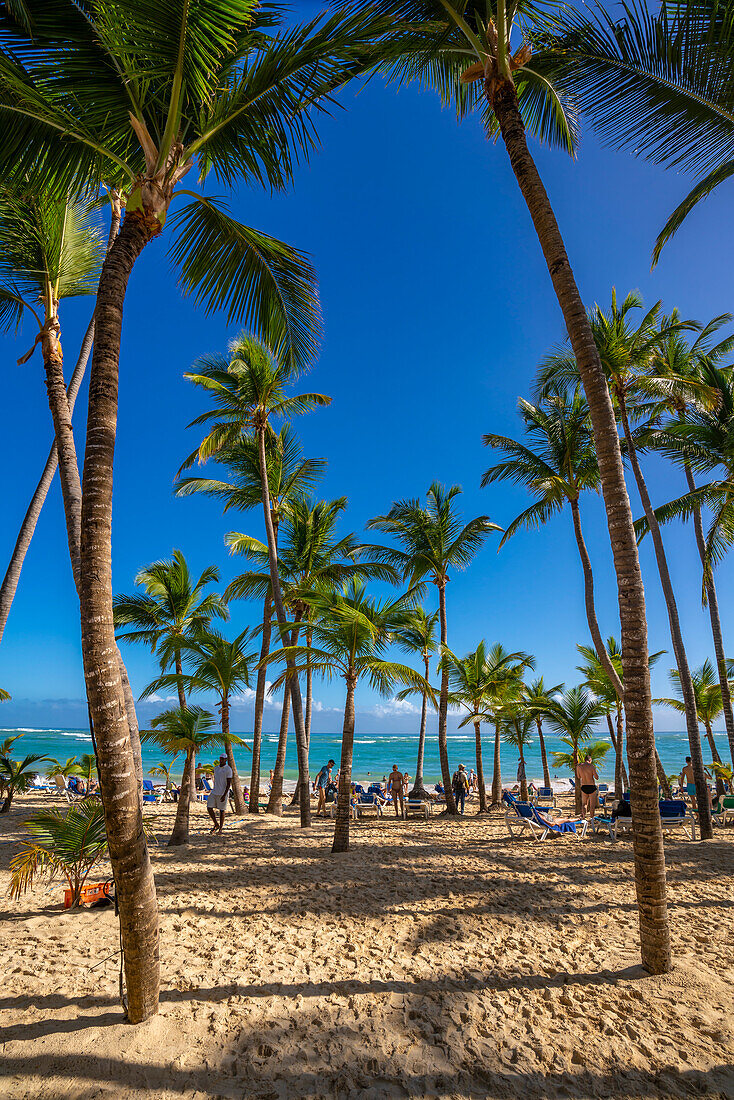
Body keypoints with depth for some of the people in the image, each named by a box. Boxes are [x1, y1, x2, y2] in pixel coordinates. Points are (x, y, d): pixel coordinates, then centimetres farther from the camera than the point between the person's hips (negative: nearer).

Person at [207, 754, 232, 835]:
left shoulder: (228, 769, -11)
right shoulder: (216, 768, 11)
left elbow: (229, 783, -14)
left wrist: (224, 795, -21)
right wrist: (213, 791, 20)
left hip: (223, 793, -6)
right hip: (214, 793, 6)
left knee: (221, 811, 1)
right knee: (209, 808, -1)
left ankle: (220, 828, 14)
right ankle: (216, 825, 15)